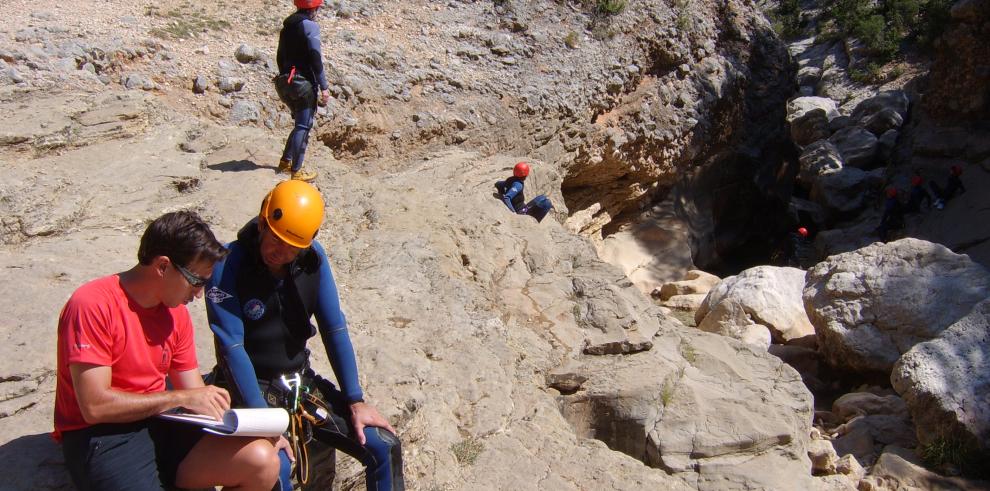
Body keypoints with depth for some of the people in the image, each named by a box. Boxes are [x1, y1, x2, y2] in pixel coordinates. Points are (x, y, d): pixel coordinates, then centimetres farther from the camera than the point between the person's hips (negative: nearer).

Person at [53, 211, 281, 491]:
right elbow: (95, 406, -19)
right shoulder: (93, 305, -14)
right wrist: (179, 398, -15)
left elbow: (196, 398, 8)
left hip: (159, 424, 6)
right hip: (99, 438, -6)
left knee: (263, 461, -14)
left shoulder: (176, 313, 6)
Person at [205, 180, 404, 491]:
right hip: (252, 389, -4)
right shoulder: (228, 265, -17)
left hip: (302, 382, 5)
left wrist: (355, 401, -3)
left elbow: (334, 329, -1)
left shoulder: (313, 258, -4)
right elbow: (231, 347, -20)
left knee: (384, 447, -6)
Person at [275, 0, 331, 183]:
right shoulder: (310, 26, -12)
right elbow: (315, 58, -17)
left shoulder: (287, 26, 13)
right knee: (304, 126, -4)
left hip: (287, 81, 9)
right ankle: (296, 171, -3)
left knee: (301, 123, 21)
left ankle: (285, 161, 26)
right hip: (304, 83, -8)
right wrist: (324, 87, -15)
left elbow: (280, 57, 18)